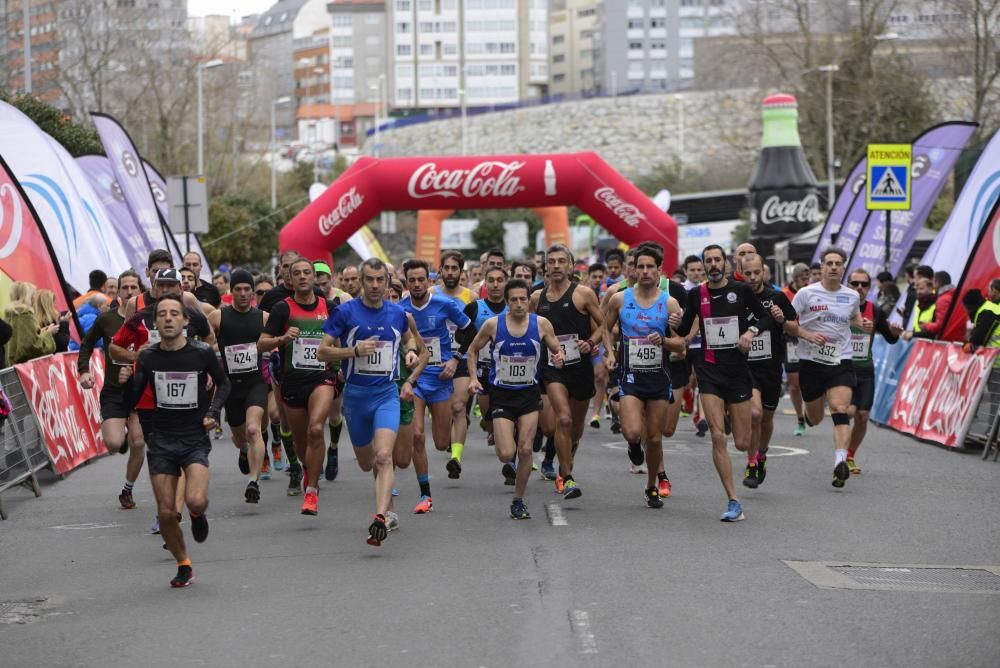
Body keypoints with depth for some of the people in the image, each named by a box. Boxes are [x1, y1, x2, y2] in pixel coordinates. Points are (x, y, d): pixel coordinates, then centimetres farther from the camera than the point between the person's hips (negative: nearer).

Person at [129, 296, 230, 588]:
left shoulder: (202, 353, -6)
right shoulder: (147, 357, 0)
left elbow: (223, 383, 11)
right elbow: (132, 398, 5)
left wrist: (213, 411, -4)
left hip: (195, 440, -2)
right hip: (161, 441, 2)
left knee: (195, 501, -24)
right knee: (166, 513, 0)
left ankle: (198, 516, 14)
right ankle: (184, 566, 22)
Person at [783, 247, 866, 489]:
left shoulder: (852, 296, 6)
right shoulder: (806, 293, -4)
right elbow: (787, 322, 0)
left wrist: (863, 325, 5)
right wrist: (807, 334, -16)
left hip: (841, 361, 1)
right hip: (810, 361, -1)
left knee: (840, 410, -19)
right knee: (815, 418, 11)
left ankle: (840, 462, -27)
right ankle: (809, 414, 51)